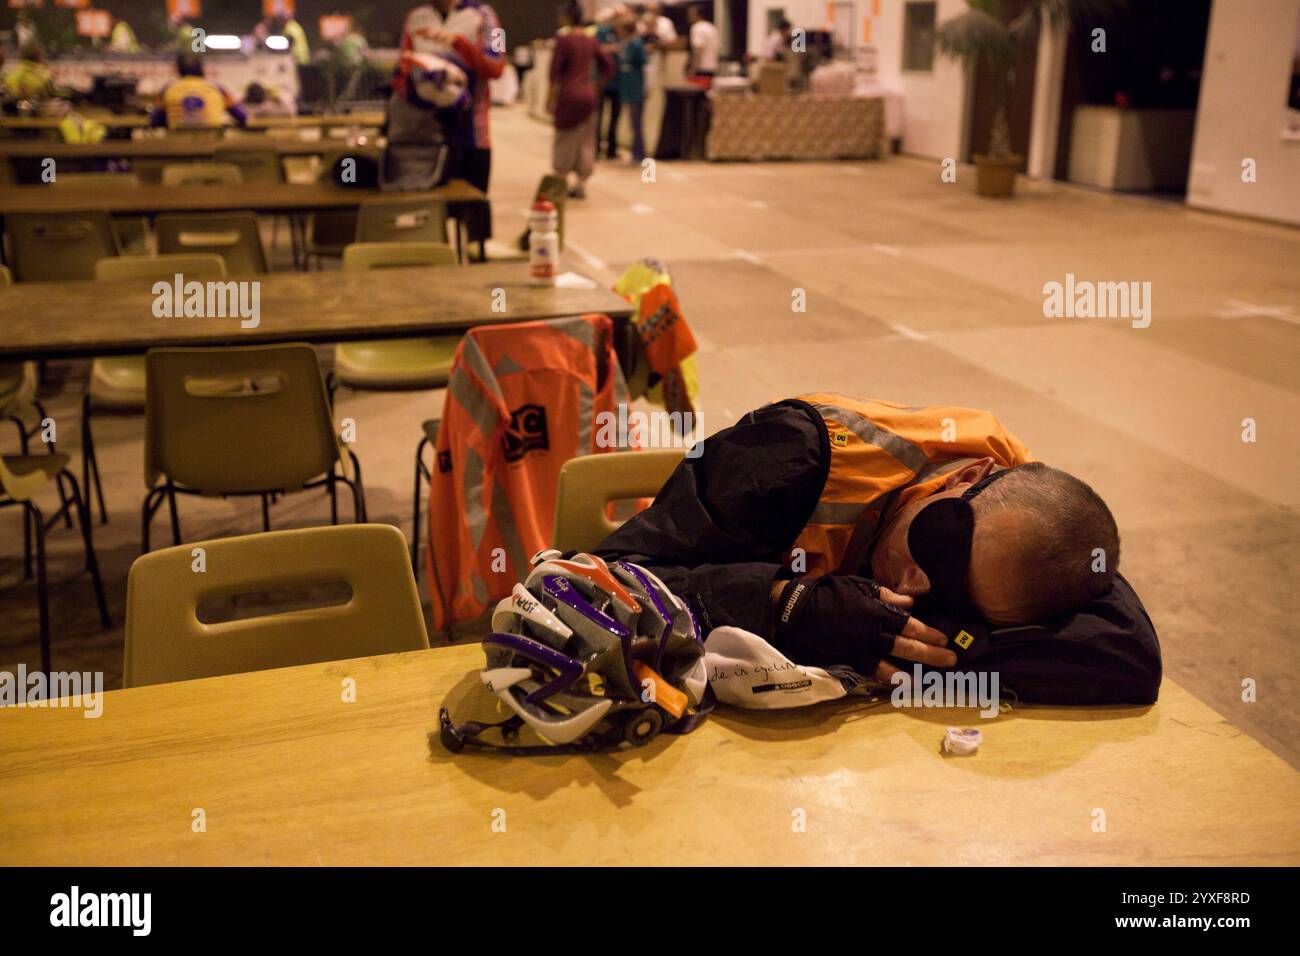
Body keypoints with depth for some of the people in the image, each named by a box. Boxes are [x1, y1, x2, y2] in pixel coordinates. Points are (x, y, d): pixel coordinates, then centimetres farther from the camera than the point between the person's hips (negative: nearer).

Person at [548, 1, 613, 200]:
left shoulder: (563, 39, -9)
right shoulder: (591, 40, 7)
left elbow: (555, 71, -11)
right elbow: (608, 66, 9)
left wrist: (550, 97, -3)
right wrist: (596, 86, 15)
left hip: (568, 94, -5)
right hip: (588, 94, 5)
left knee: (565, 139, 5)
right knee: (586, 140, 8)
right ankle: (581, 183, 9)